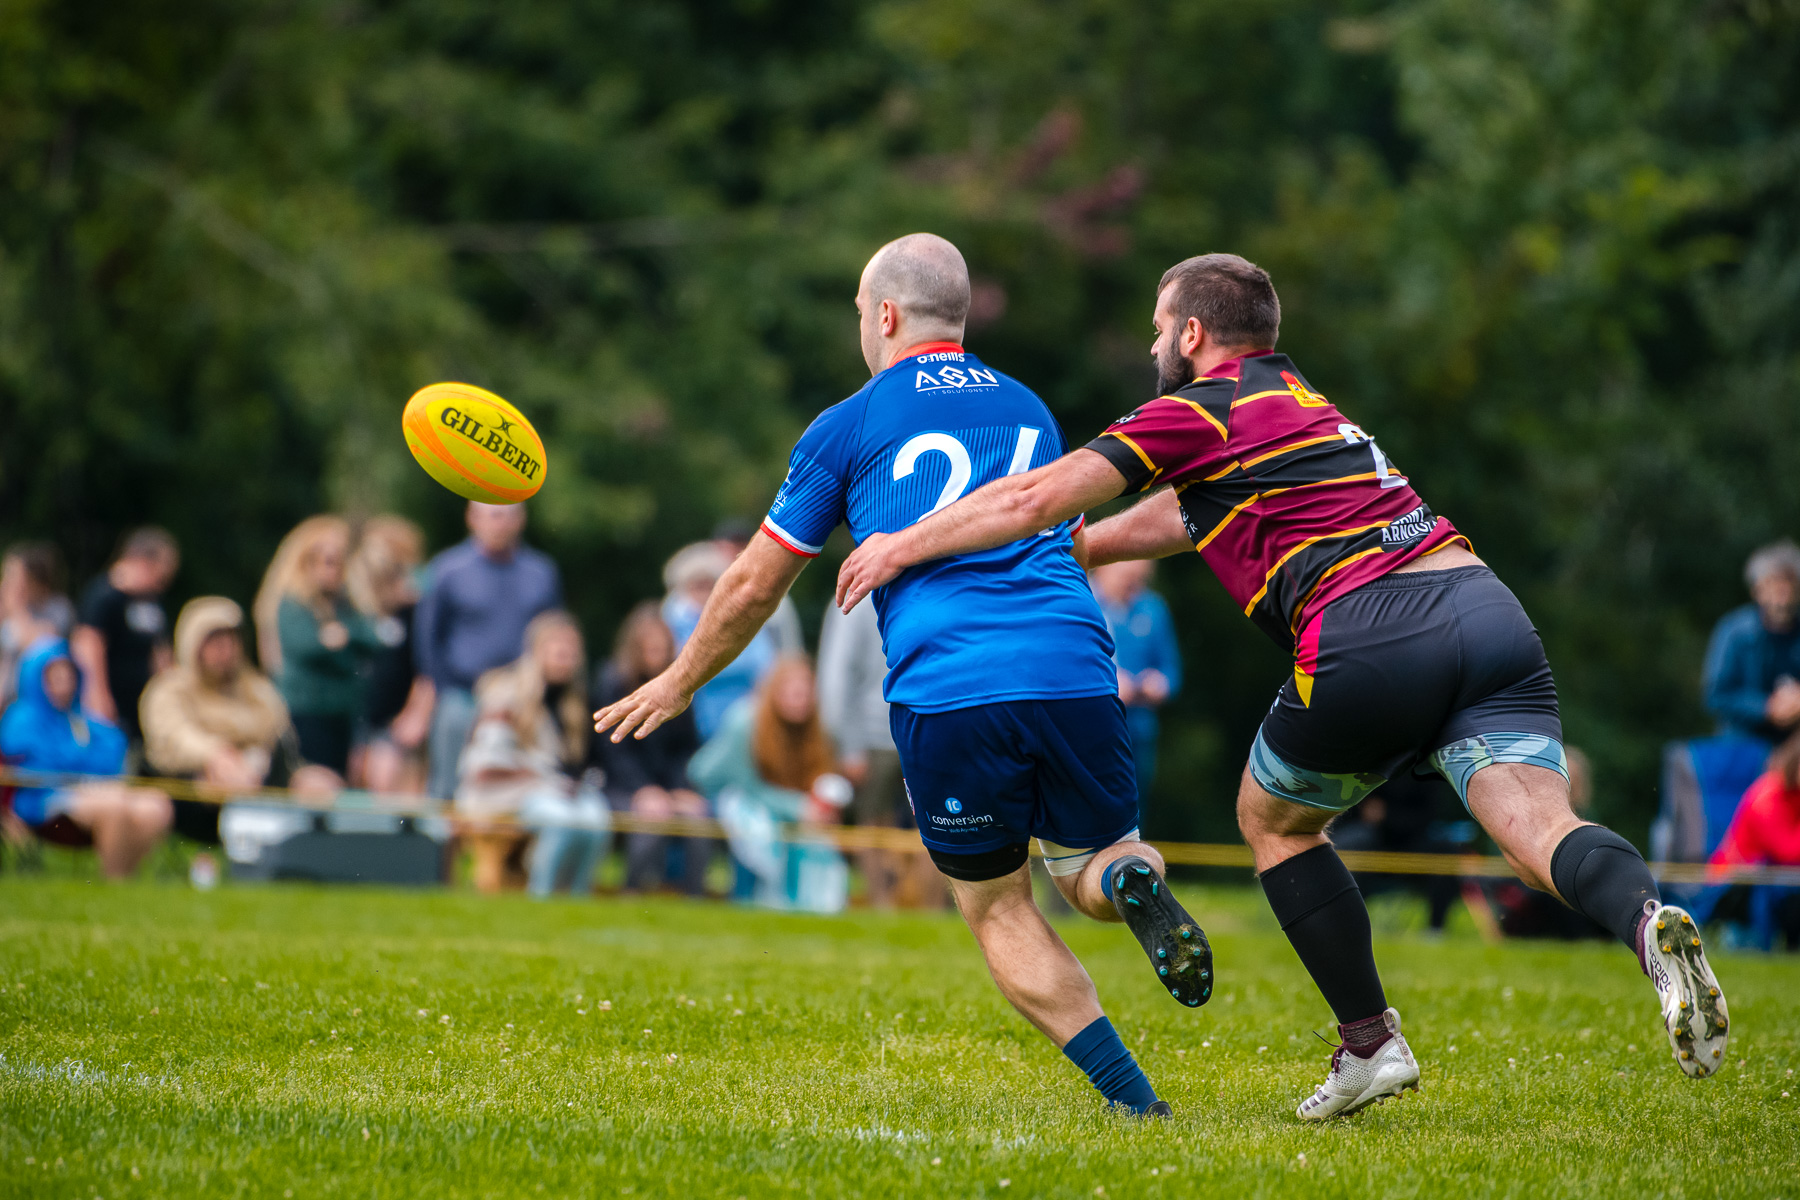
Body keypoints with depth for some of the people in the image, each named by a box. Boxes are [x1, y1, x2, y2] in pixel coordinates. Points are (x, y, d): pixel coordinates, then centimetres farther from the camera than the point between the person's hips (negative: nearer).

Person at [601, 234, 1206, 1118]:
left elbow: (755, 585, 15)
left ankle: (1132, 1096, -4)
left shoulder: (850, 428, 10)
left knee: (998, 912, 13)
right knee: (1091, 869, 22)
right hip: (1073, 674, 3)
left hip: (943, 693, -3)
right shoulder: (1030, 411, 23)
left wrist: (680, 681, 31)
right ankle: (1133, 883, -17)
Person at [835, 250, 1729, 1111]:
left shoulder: (1199, 412, 8)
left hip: (1368, 635, -6)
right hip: (1485, 608, 6)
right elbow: (1173, 520, 43)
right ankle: (1647, 921, -43)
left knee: (1272, 818, 20)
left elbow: (1039, 498, 3)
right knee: (1537, 824, -10)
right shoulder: (1300, 400, 32)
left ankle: (1370, 1043, 16)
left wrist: (904, 546, 14)